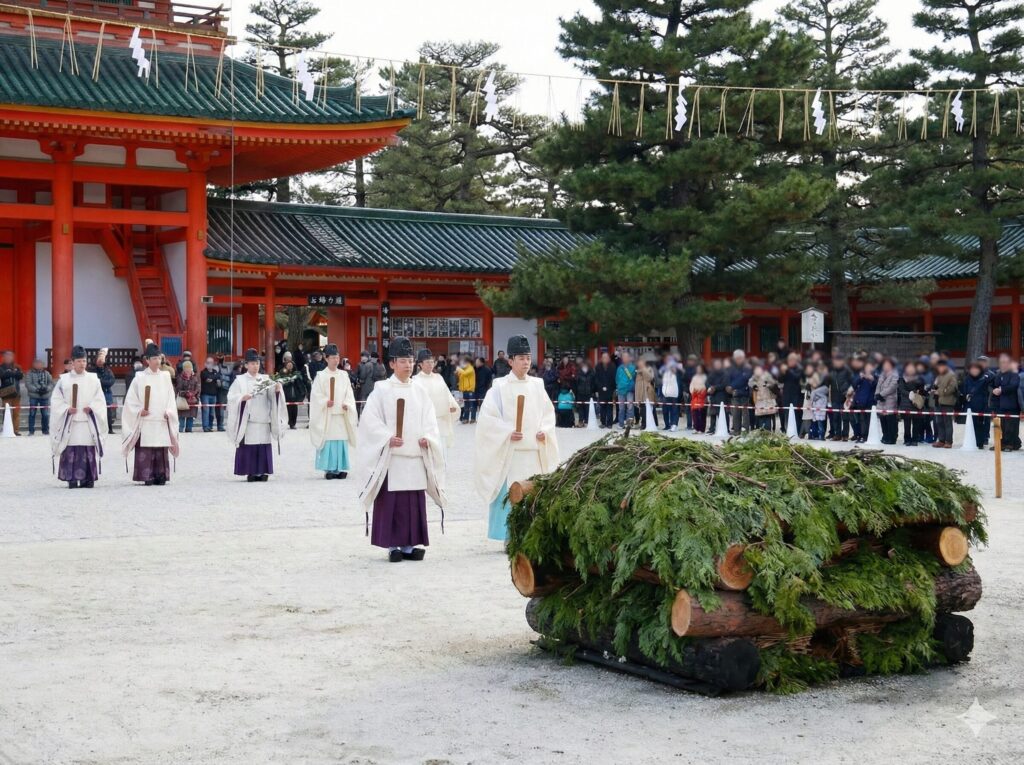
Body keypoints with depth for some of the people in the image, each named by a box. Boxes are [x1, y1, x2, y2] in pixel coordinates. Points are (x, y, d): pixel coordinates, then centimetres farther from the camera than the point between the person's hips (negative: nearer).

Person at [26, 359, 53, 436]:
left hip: (45, 396, 2)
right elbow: (28, 384, -8)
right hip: (33, 397, -2)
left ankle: (46, 430, 13)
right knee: (32, 414, -1)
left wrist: (46, 389, -15)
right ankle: (31, 431, 5)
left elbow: (51, 383, 4)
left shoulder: (46, 373, 10)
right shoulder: (30, 373, 2)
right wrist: (37, 390, -19)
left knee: (45, 414, 3)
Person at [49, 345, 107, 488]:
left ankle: (88, 478, 4)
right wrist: (66, 409, -10)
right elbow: (56, 400, 5)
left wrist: (92, 408, -10)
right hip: (70, 422, -1)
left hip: (88, 422, 1)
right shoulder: (64, 380, 5)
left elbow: (100, 400, 7)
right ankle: (72, 479, 0)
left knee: (89, 451, -2)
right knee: (71, 451, -4)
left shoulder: (93, 379, 8)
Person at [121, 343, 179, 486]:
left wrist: (169, 412, -2)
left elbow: (171, 398, 12)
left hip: (162, 422, 3)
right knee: (145, 451, -6)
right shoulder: (140, 378, 1)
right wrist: (139, 411, -10)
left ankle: (160, 476, 7)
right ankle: (147, 477, -3)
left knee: (161, 451, 2)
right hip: (145, 422, -3)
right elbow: (130, 399, 1)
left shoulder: (165, 376, 10)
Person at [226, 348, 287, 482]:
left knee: (264, 446, 0)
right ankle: (250, 472, -1)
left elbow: (272, 395, 0)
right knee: (249, 446, -5)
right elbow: (231, 397, -3)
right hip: (247, 420, -3)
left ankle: (263, 472, 5)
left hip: (263, 420, 3)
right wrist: (242, 398, -21)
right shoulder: (240, 380, 5)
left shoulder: (265, 379, 13)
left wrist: (277, 390, -22)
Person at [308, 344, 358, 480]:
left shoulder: (344, 375, 12)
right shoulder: (321, 376, 0)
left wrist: (347, 404, -7)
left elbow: (349, 393, 10)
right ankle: (329, 469, -2)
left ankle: (340, 468, 8)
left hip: (342, 414, 3)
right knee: (328, 441, -6)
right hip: (327, 414, -3)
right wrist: (325, 402, -18)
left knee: (342, 441, 2)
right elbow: (316, 394, -4)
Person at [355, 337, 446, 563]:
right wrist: (387, 438, -18)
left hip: (416, 457, 4)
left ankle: (411, 544, 13)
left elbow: (430, 421, 10)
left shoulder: (419, 392, 11)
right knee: (391, 501, -3)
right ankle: (393, 545, 5)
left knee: (415, 502, 5)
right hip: (391, 457, -4)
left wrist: (427, 438, -8)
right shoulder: (381, 390, -1)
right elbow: (370, 420, -7)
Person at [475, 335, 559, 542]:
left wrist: (544, 431, -3)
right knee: (510, 493, -6)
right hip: (510, 451, -4)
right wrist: (508, 432, -15)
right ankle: (510, 538, 0)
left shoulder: (537, 385, 9)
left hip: (534, 450, 4)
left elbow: (548, 412, 15)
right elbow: (487, 416, -5)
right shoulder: (500, 387, -3)